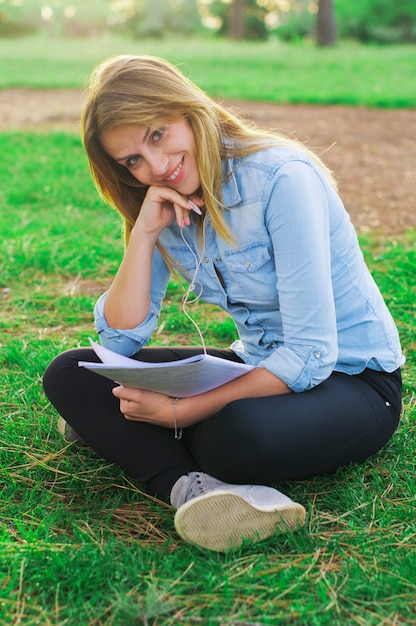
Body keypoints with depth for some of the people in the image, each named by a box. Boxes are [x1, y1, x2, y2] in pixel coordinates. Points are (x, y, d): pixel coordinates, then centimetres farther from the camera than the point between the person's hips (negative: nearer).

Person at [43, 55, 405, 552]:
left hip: (350, 378, -6)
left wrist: (178, 413, -25)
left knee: (237, 433, -40)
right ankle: (190, 485, -27)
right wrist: (143, 233, -14)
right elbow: (120, 339, -3)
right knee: (68, 374, -7)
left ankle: (119, 436, -10)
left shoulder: (281, 178, -22)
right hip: (256, 365, 7)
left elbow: (309, 355, -25)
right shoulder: (165, 208, 0)